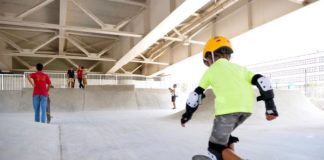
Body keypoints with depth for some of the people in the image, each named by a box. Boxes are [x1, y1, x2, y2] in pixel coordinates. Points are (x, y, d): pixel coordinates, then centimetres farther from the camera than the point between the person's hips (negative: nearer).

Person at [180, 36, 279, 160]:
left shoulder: (211, 70, 17)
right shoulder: (239, 68, 28)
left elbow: (196, 94, 14)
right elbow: (261, 80, 15)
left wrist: (187, 114, 24)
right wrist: (270, 105, 14)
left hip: (228, 108, -6)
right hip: (247, 108, 6)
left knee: (216, 148, 6)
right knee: (223, 134, 30)